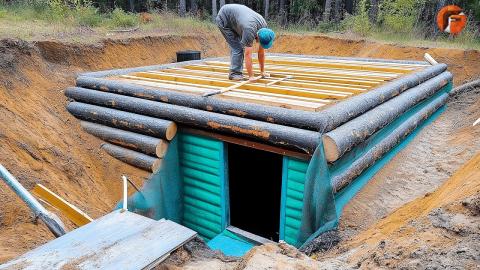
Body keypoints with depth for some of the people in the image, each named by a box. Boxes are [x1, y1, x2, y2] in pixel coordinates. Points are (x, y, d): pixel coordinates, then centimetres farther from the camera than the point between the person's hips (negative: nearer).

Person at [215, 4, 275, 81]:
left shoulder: (264, 28, -15)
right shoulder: (250, 30, -37)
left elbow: (261, 52, -7)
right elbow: (248, 55, -35)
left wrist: (262, 71, -3)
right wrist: (251, 76, -32)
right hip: (224, 19, -8)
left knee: (240, 46, 5)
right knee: (237, 47, -14)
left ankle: (237, 72, 12)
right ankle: (234, 73, -7)